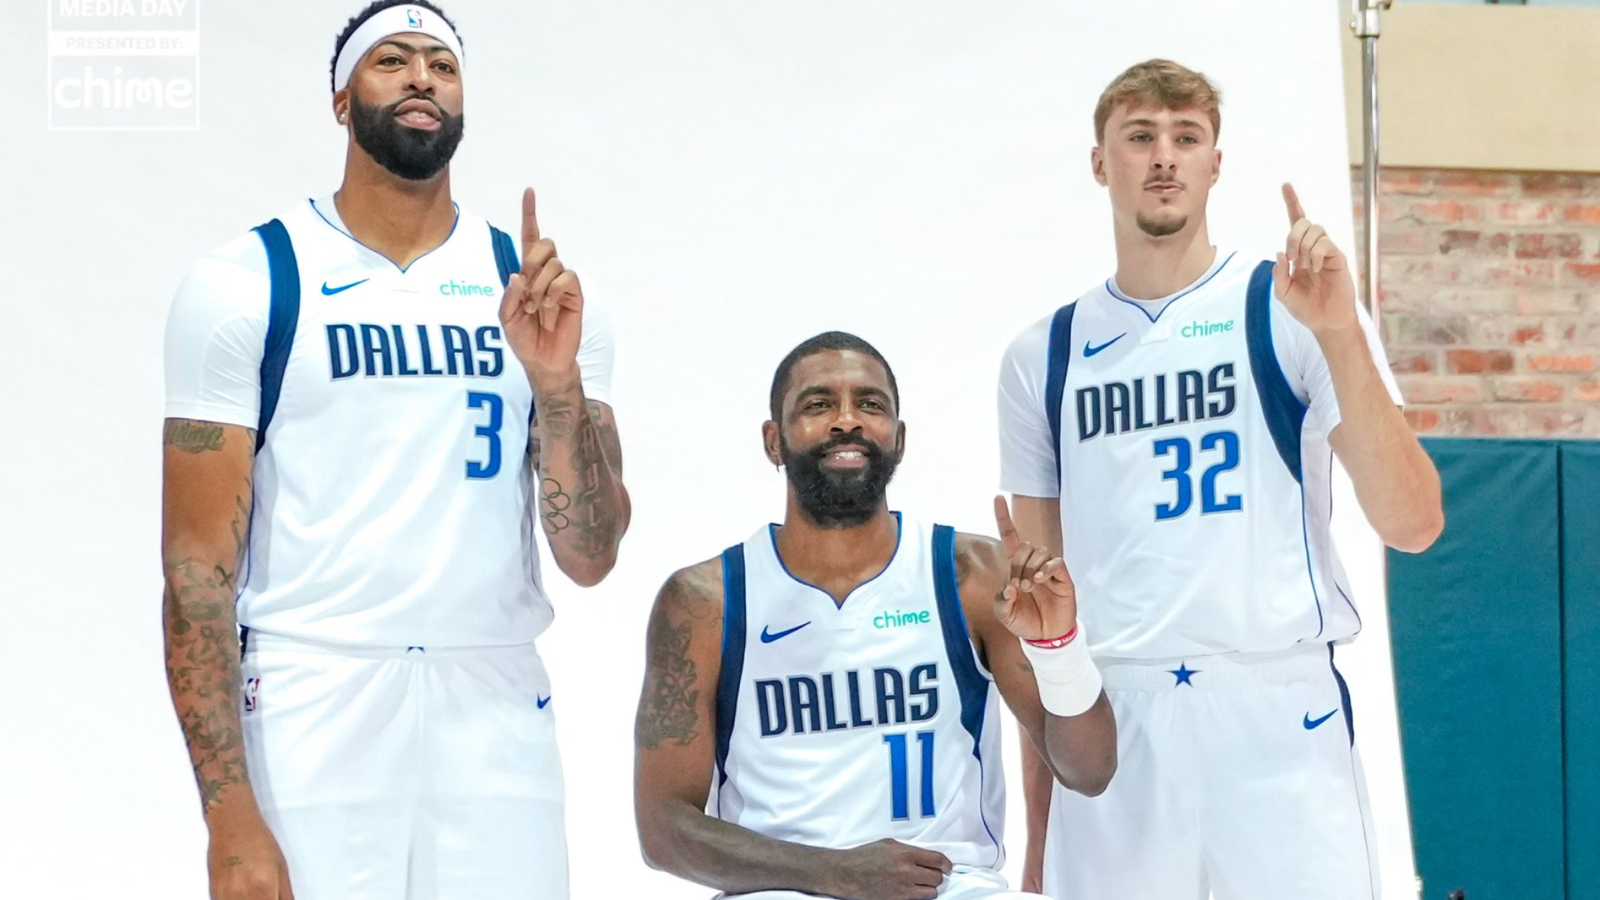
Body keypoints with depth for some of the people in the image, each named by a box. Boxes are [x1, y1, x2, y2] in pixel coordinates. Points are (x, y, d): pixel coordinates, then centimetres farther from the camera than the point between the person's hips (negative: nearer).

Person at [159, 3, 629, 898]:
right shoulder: (246, 284, -1)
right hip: (312, 718, -3)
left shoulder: (536, 291, 7)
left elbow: (590, 557, 4)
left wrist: (556, 378, -12)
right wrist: (230, 819, -12)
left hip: (497, 722, 3)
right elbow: (198, 561, -5)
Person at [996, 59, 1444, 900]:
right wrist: (1036, 817, 8)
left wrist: (1339, 333, -19)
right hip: (1111, 724, 2)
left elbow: (1412, 524, -8)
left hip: (1277, 710, -2)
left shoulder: (1291, 308, 1)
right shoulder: (1044, 356, 9)